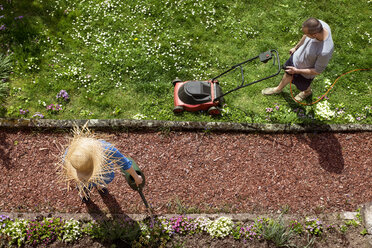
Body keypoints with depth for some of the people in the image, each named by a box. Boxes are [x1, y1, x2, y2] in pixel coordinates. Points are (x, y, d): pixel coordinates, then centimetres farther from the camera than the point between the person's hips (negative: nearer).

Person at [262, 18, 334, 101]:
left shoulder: (325, 52, -46)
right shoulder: (319, 24, -28)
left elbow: (317, 71, -27)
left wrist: (297, 71, -22)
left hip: (305, 72, -5)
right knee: (288, 73, 31)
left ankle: (307, 92, 65)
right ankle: (278, 89, 62)